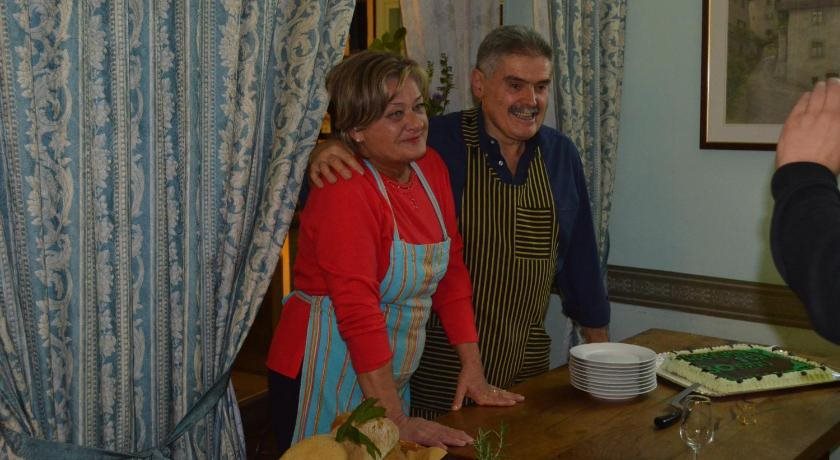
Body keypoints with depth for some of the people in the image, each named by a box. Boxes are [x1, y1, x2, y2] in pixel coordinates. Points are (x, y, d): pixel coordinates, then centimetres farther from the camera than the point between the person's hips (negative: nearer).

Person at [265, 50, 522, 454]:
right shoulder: (346, 191, -22)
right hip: (326, 377, -7)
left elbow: (452, 272, 5)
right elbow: (358, 314, -26)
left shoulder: (431, 168, 0)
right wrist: (397, 421, -26)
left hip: (388, 379, 7)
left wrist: (473, 370, 2)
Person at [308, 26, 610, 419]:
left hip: (528, 355, 5)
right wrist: (326, 156, -34)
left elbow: (579, 253, 12)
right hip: (442, 358, -5)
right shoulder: (435, 143, -13)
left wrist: (598, 342, 16)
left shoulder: (560, 155, 4)